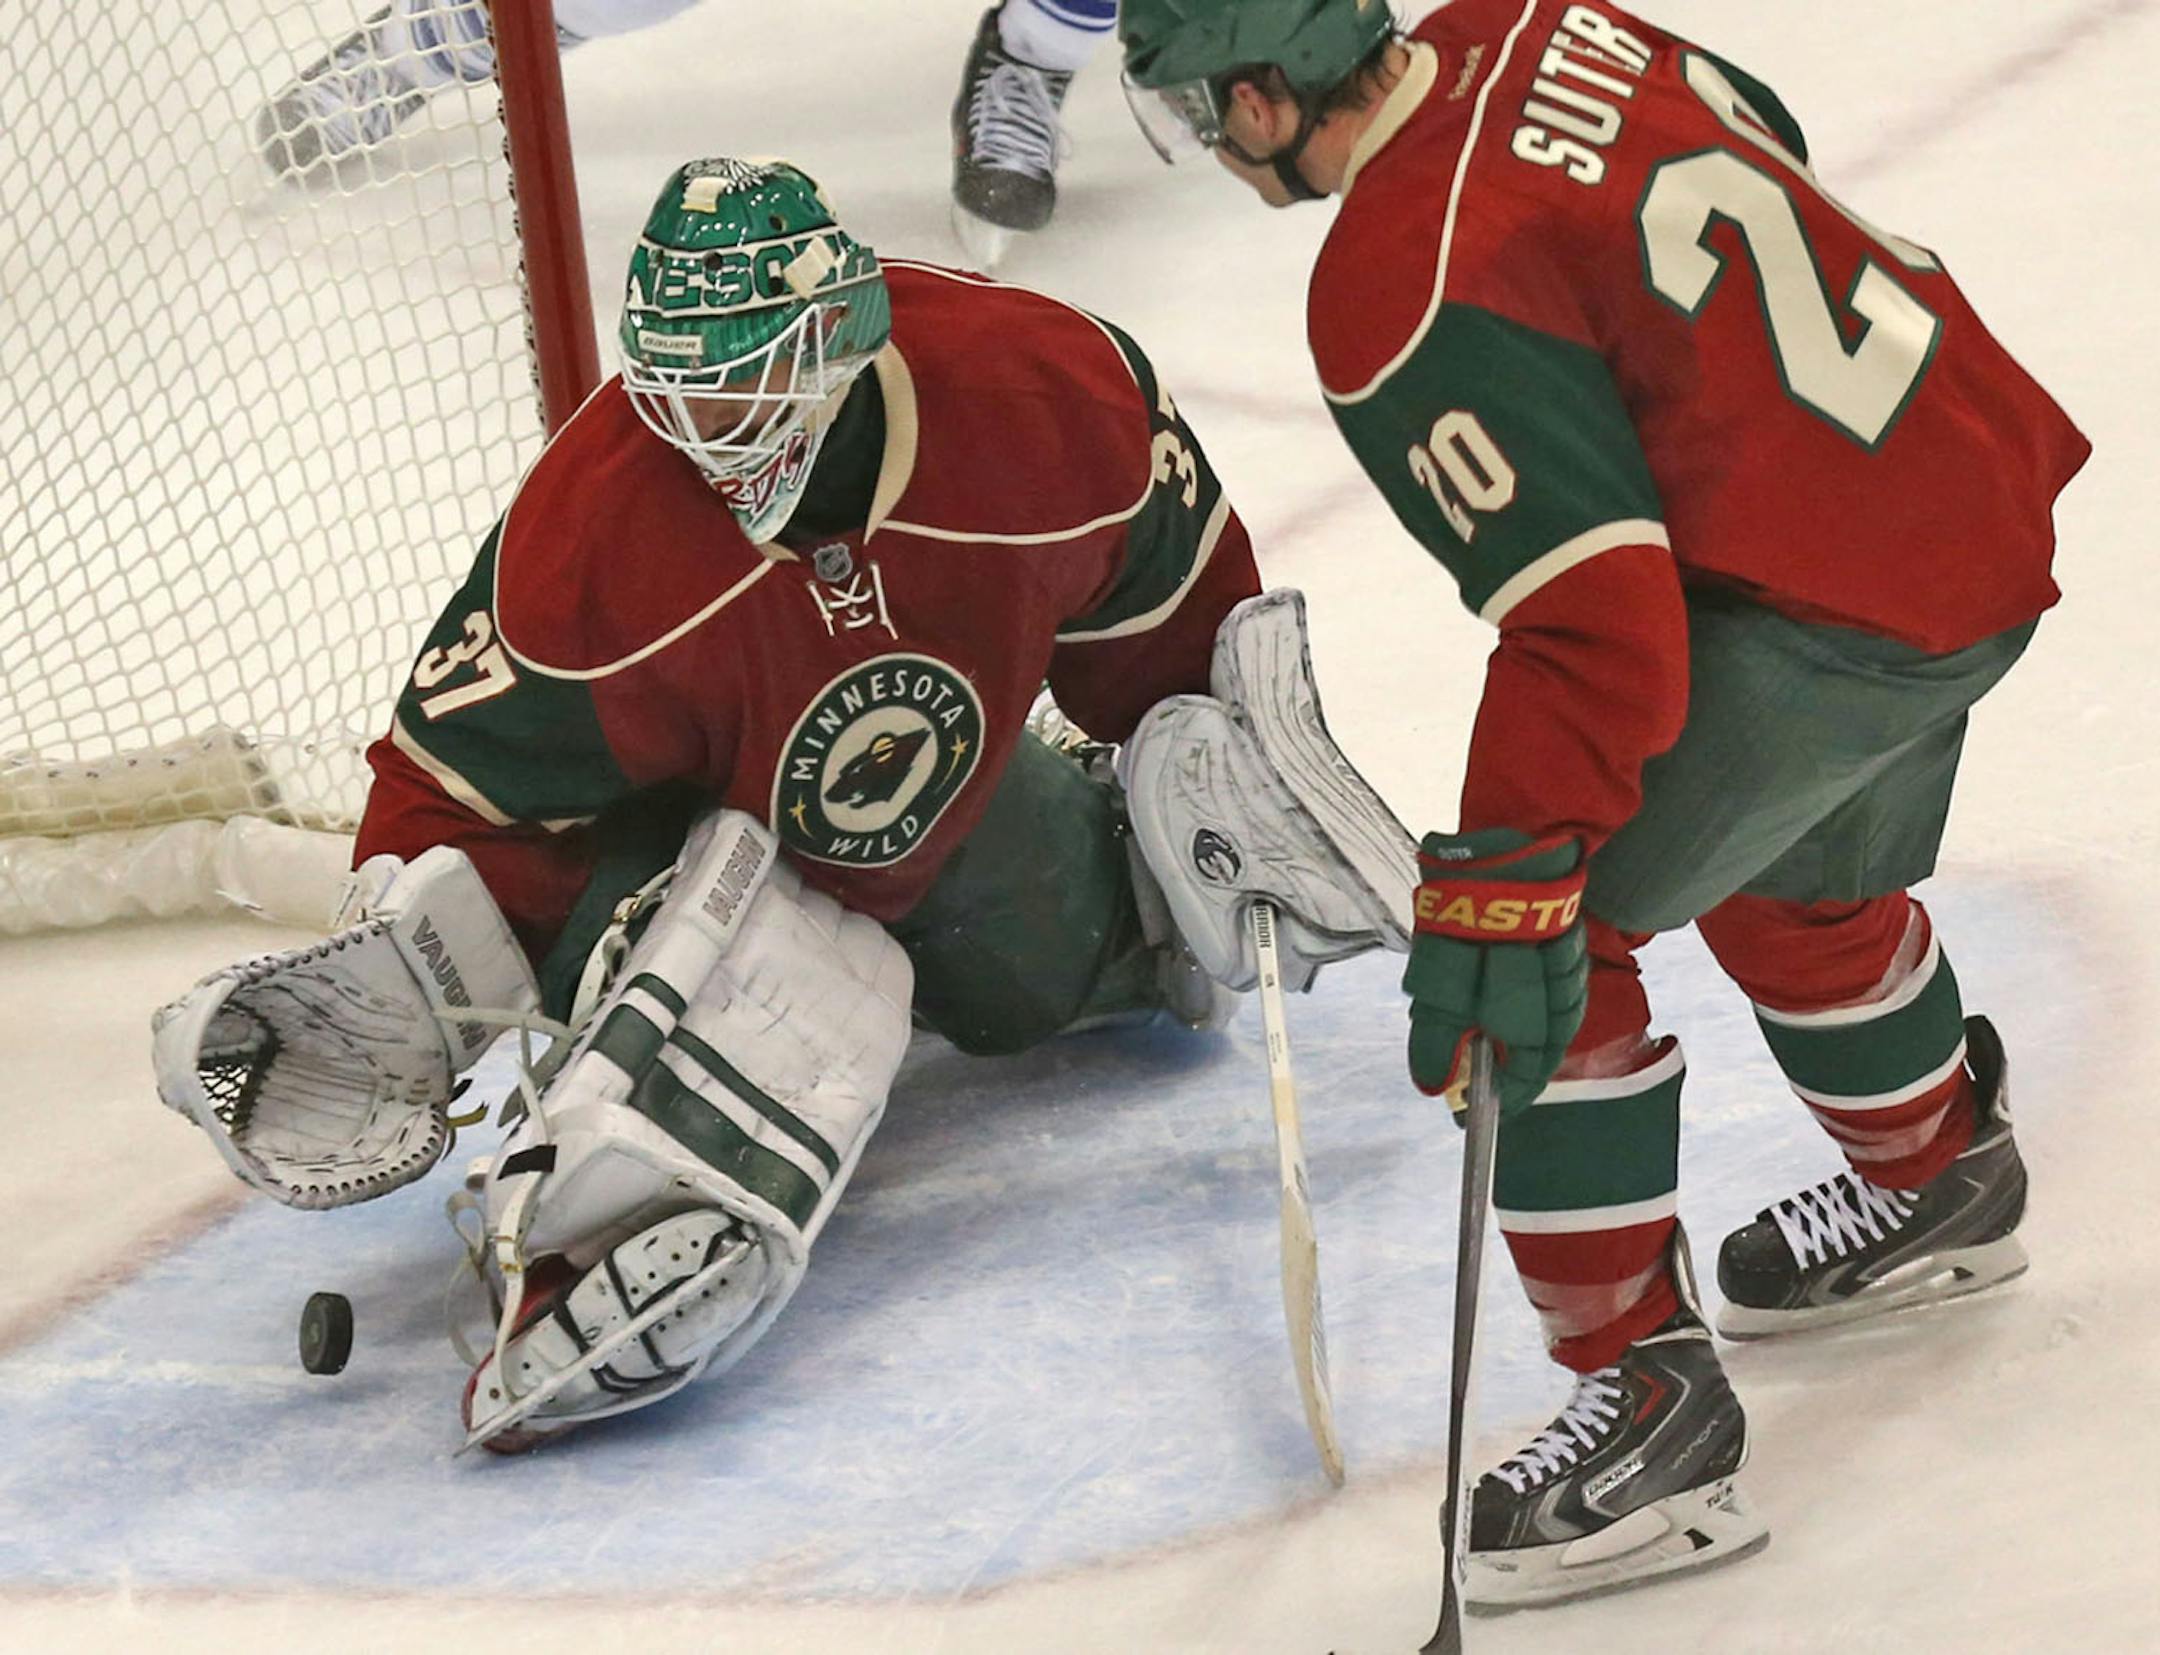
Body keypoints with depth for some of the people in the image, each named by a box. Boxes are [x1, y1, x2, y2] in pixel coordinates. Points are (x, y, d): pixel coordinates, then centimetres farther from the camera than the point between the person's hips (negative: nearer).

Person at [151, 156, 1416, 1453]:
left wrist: (1208, 750, 5)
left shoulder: (1053, 391, -30)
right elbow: (468, 782, -25)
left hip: (948, 785, 4)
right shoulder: (592, 536, -36)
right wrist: (411, 987, -39)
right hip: (691, 820, -4)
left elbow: (1164, 598, -7)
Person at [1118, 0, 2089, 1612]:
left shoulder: (1406, 302, -22)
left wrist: (1506, 888, -22)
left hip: (1837, 607, -10)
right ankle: (1939, 1183, 57)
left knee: (1542, 930, -6)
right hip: (1990, 483, 10)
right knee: (1803, 885, 32)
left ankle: (1647, 1389, -1)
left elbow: (1592, 618, -26)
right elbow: (1767, 139, 20)